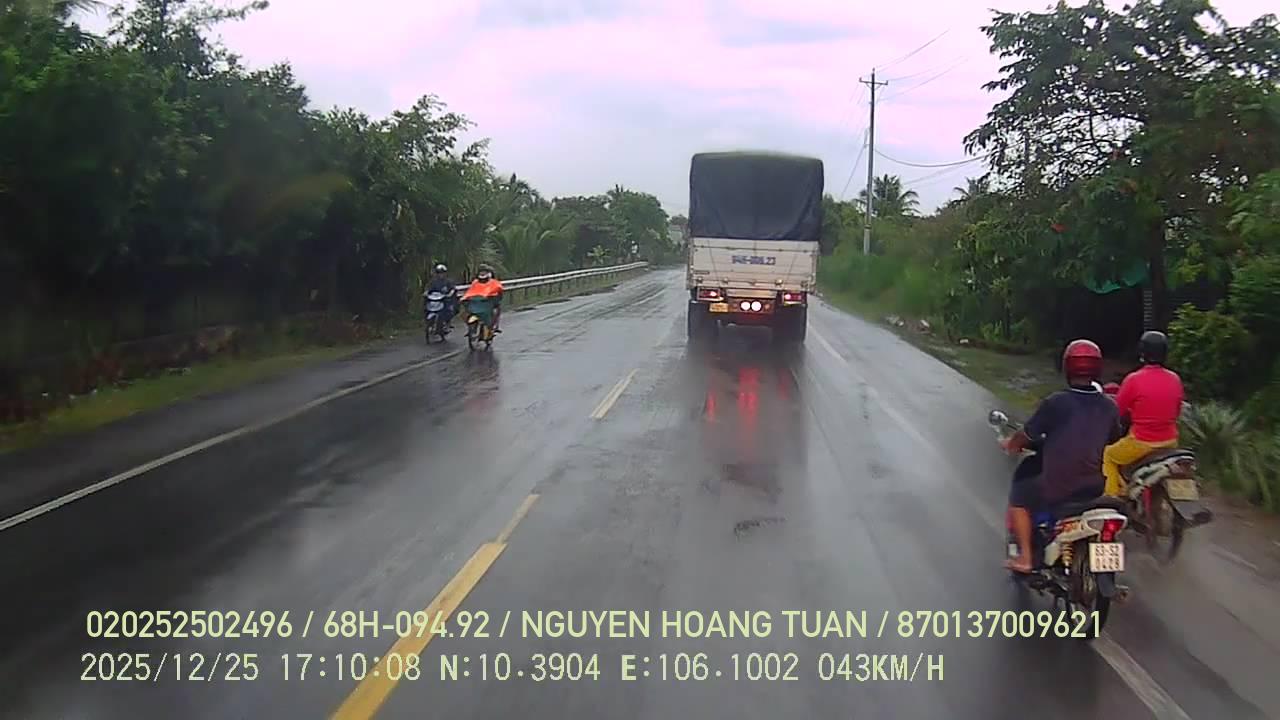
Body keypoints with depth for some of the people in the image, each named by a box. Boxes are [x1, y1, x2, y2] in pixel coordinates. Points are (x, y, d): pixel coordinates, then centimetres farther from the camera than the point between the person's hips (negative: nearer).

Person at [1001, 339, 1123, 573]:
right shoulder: (1109, 407, 0)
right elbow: (1113, 439, 19)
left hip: (1057, 487, -5)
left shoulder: (1055, 403, -14)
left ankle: (1025, 556, 13)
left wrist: (1011, 444, 17)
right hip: (1095, 487, 5)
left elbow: (1026, 435, -4)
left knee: (1019, 495, 20)